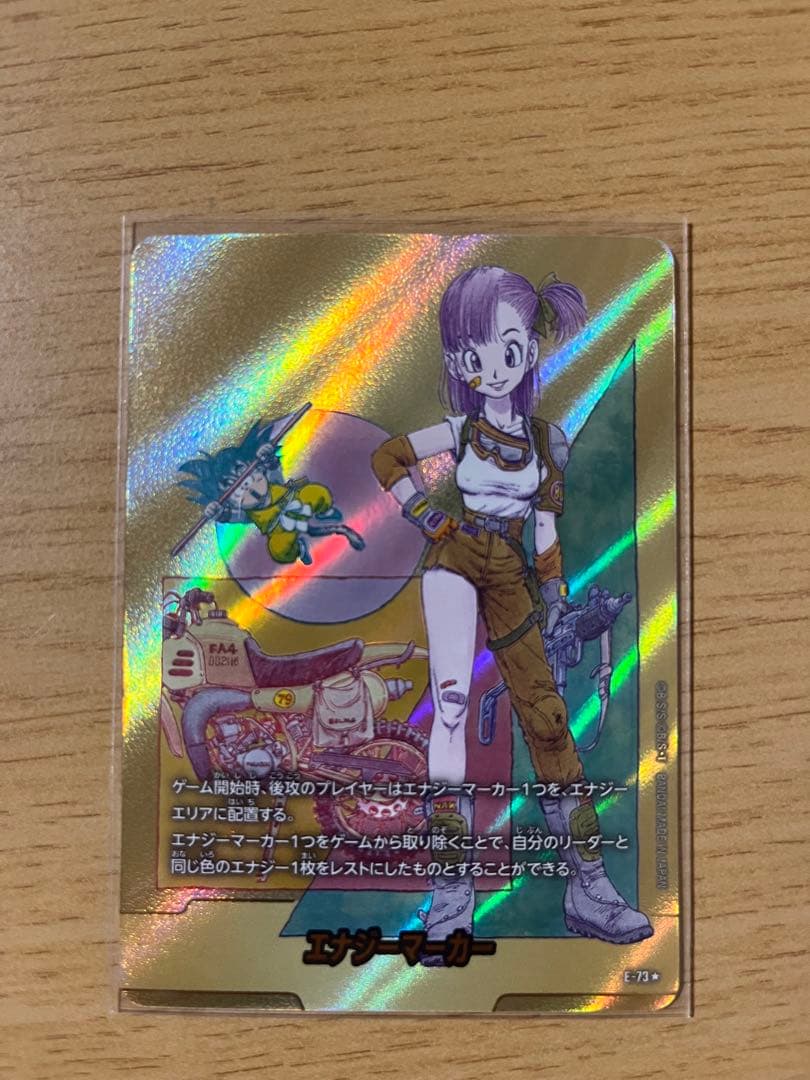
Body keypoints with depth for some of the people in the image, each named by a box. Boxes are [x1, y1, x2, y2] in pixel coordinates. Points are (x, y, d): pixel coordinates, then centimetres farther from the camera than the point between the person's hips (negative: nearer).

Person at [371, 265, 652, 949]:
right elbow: (386, 459, 10)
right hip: (456, 560, -3)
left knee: (547, 714, 1)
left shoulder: (545, 439, 8)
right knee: (451, 703, -21)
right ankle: (451, 893, -18)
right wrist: (423, 514, 0)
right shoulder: (462, 429, 0)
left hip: (510, 575, 4)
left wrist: (553, 592, 9)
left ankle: (589, 887, 8)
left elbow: (546, 523, 14)